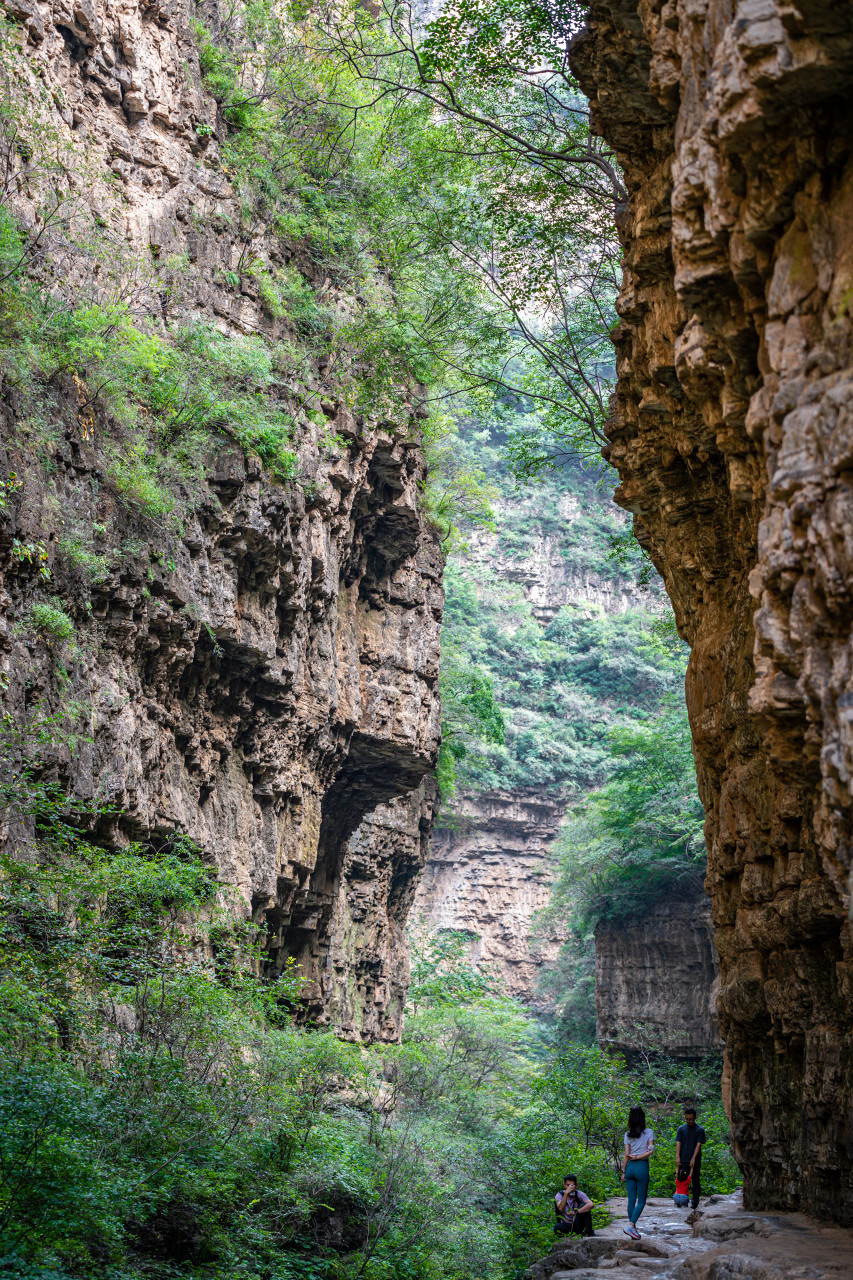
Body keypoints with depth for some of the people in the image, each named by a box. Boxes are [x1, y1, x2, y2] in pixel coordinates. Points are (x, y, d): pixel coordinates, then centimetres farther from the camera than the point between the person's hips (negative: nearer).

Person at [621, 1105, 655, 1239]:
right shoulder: (649, 1132, -2)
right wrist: (637, 1157, -2)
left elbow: (626, 1155, 3)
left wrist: (623, 1171, 8)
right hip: (642, 1167, -3)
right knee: (641, 1201, 3)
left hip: (630, 1167, 3)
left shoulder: (628, 1135, 4)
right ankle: (631, 1225, -14)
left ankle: (633, 1229, 10)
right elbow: (650, 1151, -11)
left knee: (631, 1200, 9)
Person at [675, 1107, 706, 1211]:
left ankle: (695, 1201, 12)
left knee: (695, 1181, 2)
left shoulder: (700, 1130, -3)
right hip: (683, 1160, 2)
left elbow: (699, 1145, -8)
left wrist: (693, 1159, -16)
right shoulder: (681, 1129, 5)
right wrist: (677, 1157, -14)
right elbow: (678, 1143, -1)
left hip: (695, 1161, -2)